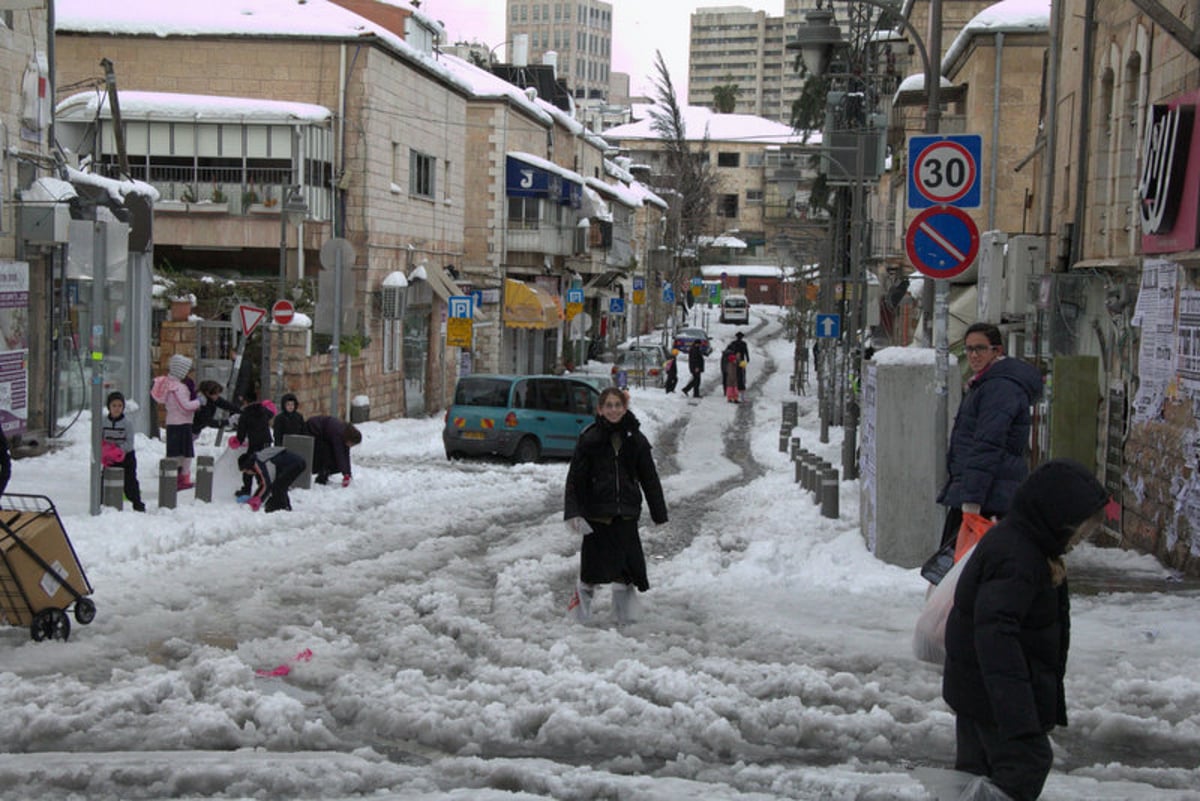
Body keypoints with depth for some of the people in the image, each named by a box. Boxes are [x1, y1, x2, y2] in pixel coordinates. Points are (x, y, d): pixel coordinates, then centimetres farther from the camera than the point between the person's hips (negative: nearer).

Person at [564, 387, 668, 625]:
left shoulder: (635, 439, 6)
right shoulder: (589, 439, -3)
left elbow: (650, 479, 12)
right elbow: (575, 478, -3)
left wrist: (659, 514, 13)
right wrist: (573, 513, -13)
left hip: (626, 515, 2)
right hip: (596, 514, -2)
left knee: (626, 567, 2)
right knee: (593, 567, 0)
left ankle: (624, 613, 15)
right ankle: (583, 596, 23)